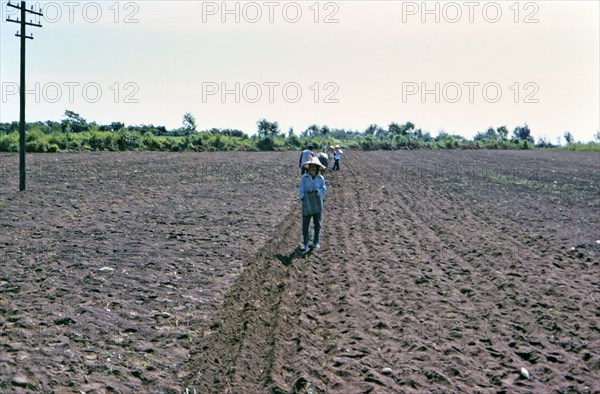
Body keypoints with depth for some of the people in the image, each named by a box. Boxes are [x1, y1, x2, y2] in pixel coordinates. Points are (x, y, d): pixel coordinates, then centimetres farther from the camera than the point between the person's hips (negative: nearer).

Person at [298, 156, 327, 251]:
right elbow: (301, 190, -5)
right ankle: (305, 244, 11)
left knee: (317, 224, 11)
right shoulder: (304, 178, -4)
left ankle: (315, 242, 25)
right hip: (307, 204, -2)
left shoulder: (321, 178, 1)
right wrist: (303, 199, -18)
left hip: (317, 204, 2)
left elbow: (324, 190, -4)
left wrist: (314, 191, -17)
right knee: (305, 224, 1)